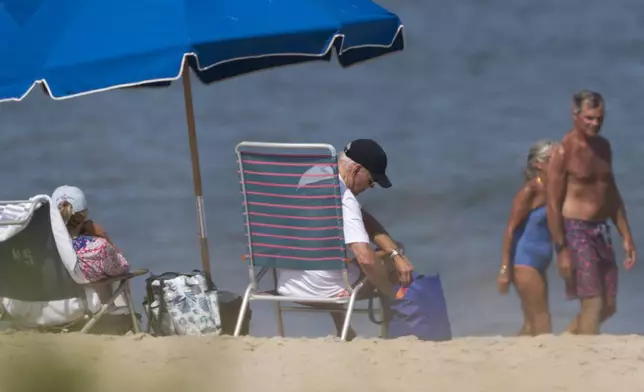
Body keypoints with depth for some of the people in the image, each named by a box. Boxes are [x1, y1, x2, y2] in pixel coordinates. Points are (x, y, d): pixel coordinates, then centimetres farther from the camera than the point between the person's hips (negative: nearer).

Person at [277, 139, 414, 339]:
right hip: (321, 289, -8)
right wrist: (392, 295, -17)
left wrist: (396, 254, 1)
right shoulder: (342, 198, -25)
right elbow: (366, 259, -32)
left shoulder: (312, 174, 4)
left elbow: (365, 221, 9)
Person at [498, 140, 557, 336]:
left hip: (539, 262, 8)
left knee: (532, 324, 11)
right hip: (525, 261, -8)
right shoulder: (530, 191, -11)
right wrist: (505, 268, -19)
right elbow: (511, 229, -14)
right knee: (542, 321, -8)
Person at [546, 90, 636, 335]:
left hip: (601, 232, 8)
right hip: (576, 232, -8)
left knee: (608, 306, 9)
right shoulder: (564, 151, -11)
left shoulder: (603, 147, 12)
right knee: (593, 303, -12)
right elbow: (553, 204, -13)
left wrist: (626, 236, 16)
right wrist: (561, 249, -17)